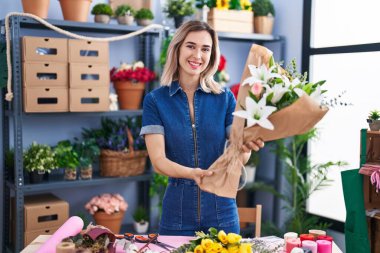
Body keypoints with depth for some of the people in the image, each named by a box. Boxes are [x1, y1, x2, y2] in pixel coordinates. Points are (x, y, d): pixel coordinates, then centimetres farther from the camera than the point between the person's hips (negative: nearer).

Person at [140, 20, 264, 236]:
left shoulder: (225, 98, -1)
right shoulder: (155, 100, -4)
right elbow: (158, 160, -11)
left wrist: (246, 148, -28)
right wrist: (192, 173, -30)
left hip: (221, 211, 1)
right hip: (177, 212, -1)